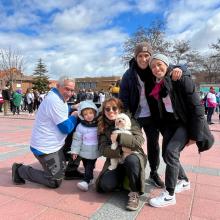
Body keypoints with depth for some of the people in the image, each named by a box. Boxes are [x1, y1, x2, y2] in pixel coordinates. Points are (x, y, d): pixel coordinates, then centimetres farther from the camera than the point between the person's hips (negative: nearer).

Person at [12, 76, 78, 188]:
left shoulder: (58, 97, 7)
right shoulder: (55, 101, -24)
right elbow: (66, 128, -23)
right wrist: (74, 116, -6)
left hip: (52, 145, 11)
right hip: (45, 147, -11)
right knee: (55, 182, -1)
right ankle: (20, 170, 8)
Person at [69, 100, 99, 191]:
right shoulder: (80, 126, -9)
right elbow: (77, 139, -5)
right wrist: (75, 151, -5)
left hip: (94, 152, -1)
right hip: (84, 151, 1)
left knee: (89, 167, -2)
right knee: (86, 167, 14)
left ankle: (86, 181, 2)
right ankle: (90, 178, 33)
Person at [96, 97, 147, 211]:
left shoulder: (130, 121, -5)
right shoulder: (103, 127, 4)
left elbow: (139, 141, -18)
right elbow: (103, 149, -6)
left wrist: (119, 137, -24)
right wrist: (119, 151, -22)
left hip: (134, 157, -2)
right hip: (115, 160, 3)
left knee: (131, 160, -39)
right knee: (105, 185, -24)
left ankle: (134, 193, -15)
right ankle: (123, 180, 10)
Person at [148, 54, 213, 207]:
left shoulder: (182, 80, -18)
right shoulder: (156, 85, 1)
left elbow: (196, 107, -18)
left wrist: (195, 134, -19)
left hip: (186, 123, -7)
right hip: (170, 123, 7)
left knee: (171, 151, -20)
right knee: (166, 154, 7)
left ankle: (169, 195, -4)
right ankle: (184, 181, 34)